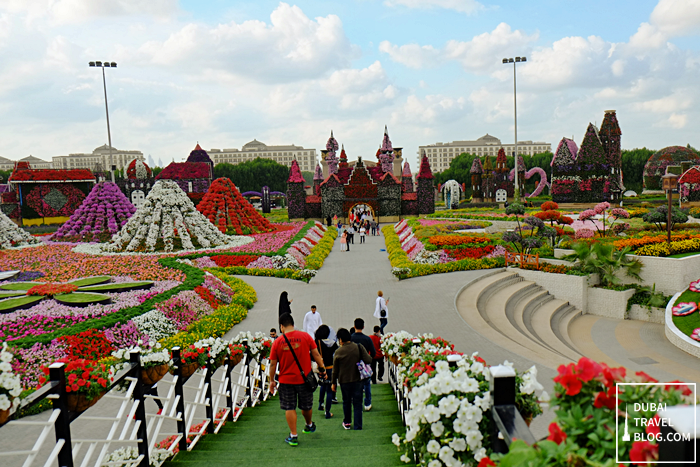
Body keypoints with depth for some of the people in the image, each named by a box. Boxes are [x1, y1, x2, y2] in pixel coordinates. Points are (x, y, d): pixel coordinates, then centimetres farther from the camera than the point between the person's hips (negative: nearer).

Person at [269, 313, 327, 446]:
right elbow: (316, 354, -2)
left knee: (289, 408, 9)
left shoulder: (277, 342, -7)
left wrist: (272, 380, 10)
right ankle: (309, 425, 43)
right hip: (304, 378, 1)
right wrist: (322, 368, 11)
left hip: (286, 380, -1)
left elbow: (273, 364, -2)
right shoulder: (305, 336, -7)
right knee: (306, 406, 20)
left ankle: (293, 436, 10)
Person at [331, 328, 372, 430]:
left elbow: (335, 370, -1)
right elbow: (369, 360, -12)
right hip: (357, 379, 0)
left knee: (346, 402, 17)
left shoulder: (338, 352, -8)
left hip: (344, 380, 0)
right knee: (357, 403, 7)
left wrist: (333, 382, 10)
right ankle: (358, 426, 6)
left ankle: (347, 423, 29)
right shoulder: (359, 347, -8)